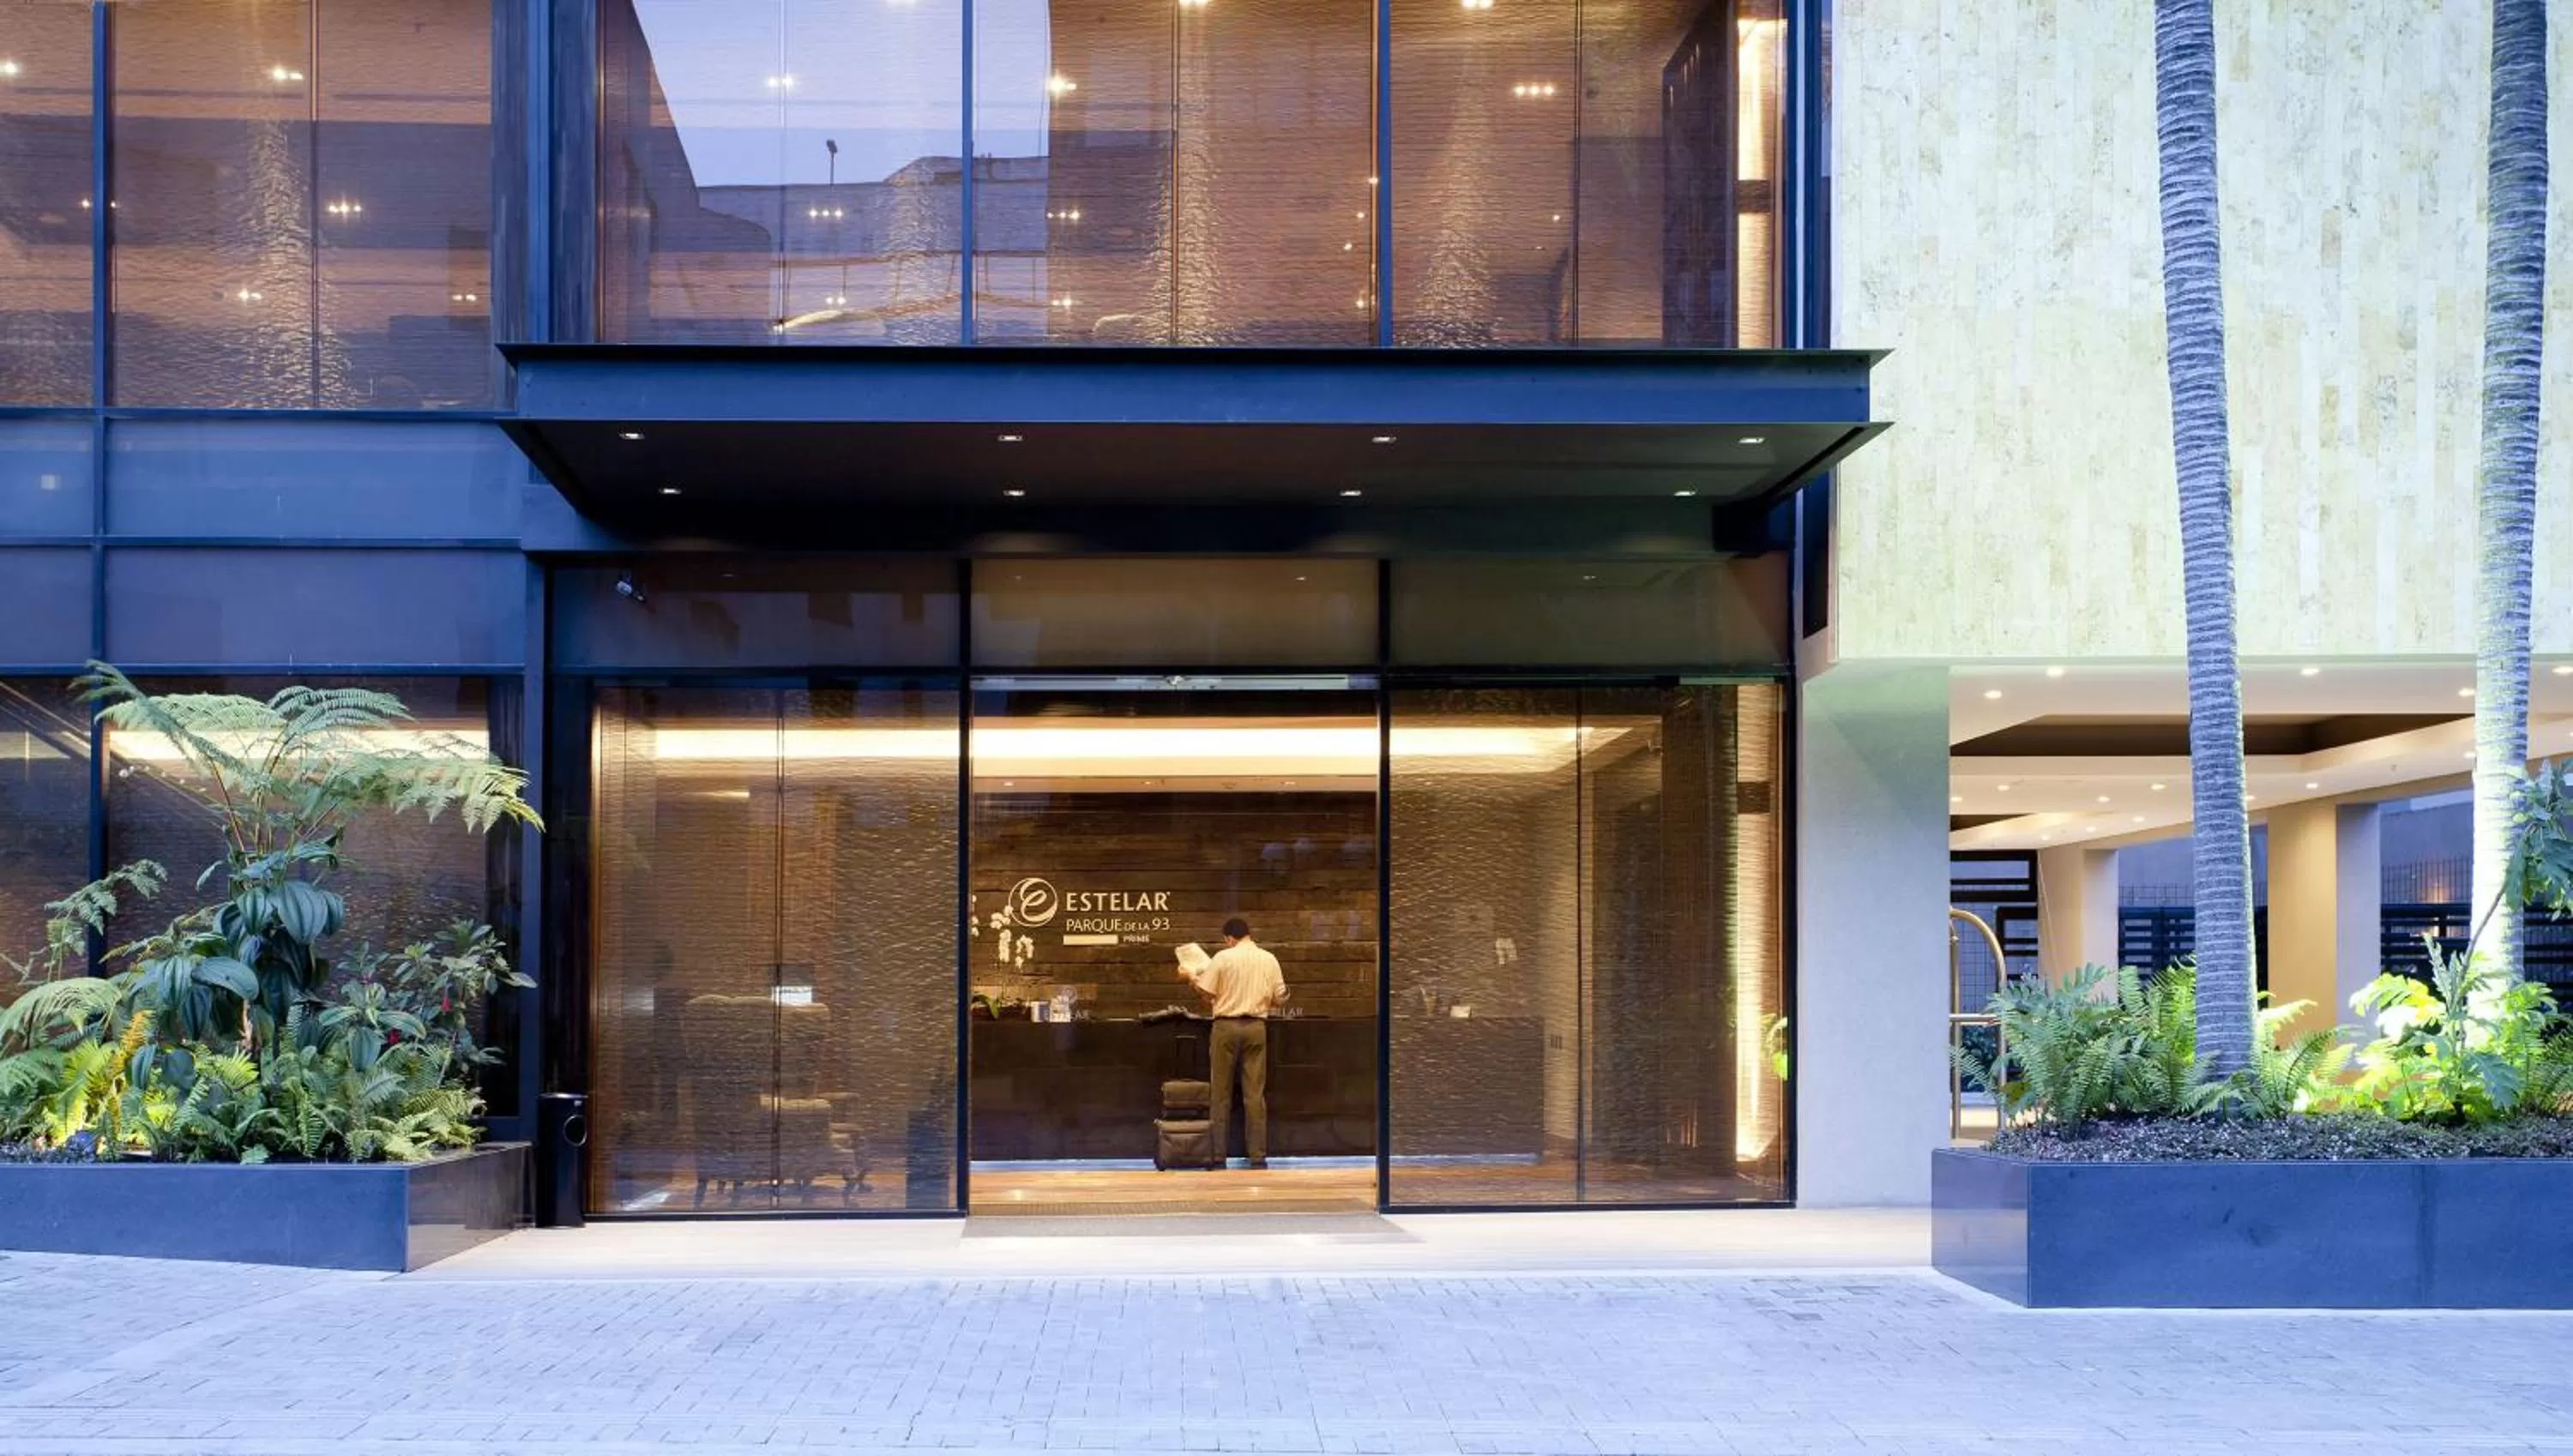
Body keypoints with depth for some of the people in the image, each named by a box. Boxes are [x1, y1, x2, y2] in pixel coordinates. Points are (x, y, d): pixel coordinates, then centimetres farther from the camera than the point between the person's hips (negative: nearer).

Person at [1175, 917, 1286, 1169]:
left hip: (1227, 1026, -2)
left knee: (1220, 1093, 6)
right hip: (1256, 1027, 2)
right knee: (1255, 1093, 4)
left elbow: (1207, 993, -4)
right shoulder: (1269, 959, 4)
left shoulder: (1223, 957, -5)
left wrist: (1191, 975, 13)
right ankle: (1258, 1155, 3)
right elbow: (1278, 998, 6)